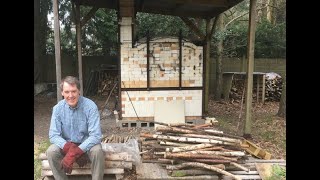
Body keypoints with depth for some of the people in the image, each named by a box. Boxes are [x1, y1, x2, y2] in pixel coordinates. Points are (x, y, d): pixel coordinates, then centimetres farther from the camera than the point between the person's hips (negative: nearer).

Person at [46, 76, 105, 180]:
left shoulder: (90, 106, -20)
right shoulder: (58, 108, -10)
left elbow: (95, 135, -24)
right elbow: (53, 135, -11)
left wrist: (74, 154, -34)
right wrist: (70, 148, -30)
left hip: (86, 144, -2)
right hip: (67, 145, 3)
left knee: (97, 151, -33)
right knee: (51, 151, -25)